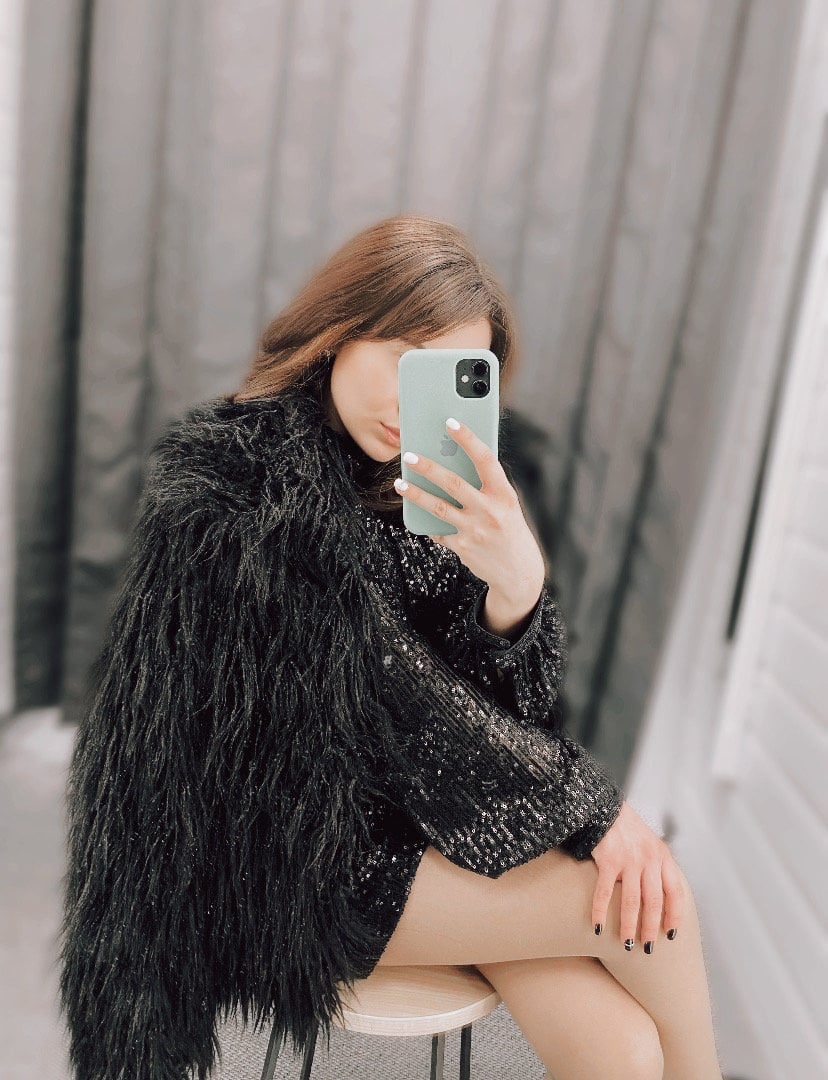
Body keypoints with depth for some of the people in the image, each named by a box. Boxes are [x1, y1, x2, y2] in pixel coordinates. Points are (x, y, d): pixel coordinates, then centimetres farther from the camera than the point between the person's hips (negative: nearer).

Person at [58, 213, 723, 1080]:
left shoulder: (422, 484, 1)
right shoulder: (244, 488, -18)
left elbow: (505, 700, -5)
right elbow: (398, 703, -20)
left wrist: (517, 589, -28)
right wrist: (594, 806, -13)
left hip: (408, 807, 6)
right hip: (291, 862, -5)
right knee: (650, 902, -12)